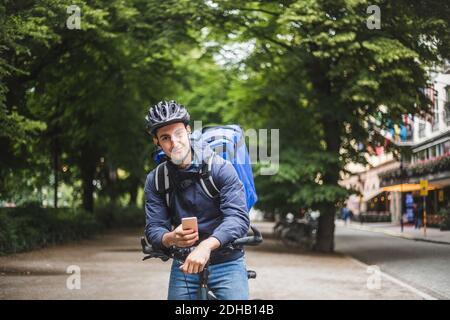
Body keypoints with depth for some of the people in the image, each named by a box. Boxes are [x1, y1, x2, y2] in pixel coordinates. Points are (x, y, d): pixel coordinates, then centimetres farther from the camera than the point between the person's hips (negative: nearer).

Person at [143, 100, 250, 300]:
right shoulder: (155, 181, -3)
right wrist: (171, 238, -32)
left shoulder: (220, 168, -13)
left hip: (226, 263, -3)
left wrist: (206, 246, -40)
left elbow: (238, 217, -23)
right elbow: (153, 229, -7)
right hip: (183, 264, 3)